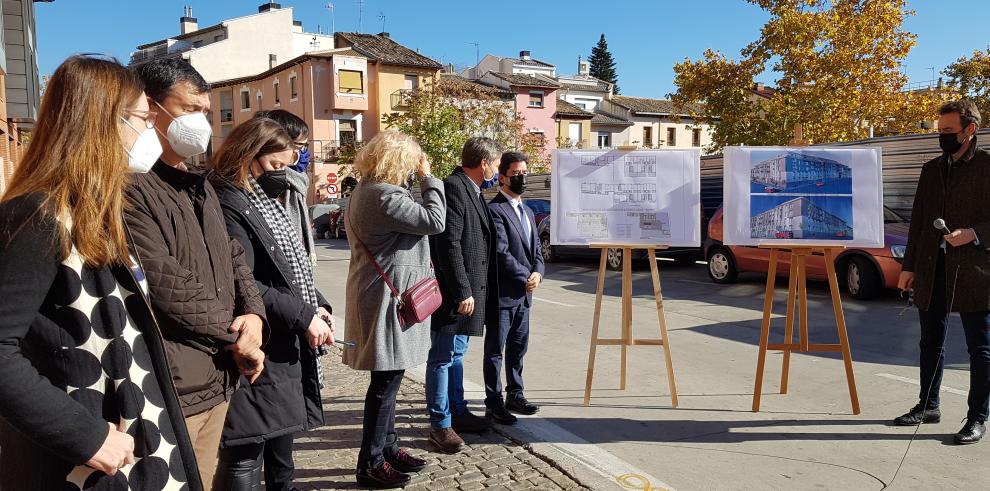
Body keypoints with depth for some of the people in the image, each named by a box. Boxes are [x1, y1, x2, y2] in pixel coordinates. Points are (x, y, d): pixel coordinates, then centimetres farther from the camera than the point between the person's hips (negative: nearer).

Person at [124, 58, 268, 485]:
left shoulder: (199, 185, 16)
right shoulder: (130, 187, -16)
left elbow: (233, 259, 16)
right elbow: (167, 287, -21)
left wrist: (254, 314, -4)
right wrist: (235, 338, -9)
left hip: (217, 378, 9)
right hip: (170, 387, -9)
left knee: (200, 482, 19)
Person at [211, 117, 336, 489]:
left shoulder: (271, 204, 16)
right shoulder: (230, 205, -15)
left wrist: (318, 306, 5)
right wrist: (304, 316, -20)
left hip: (287, 346, 10)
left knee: (281, 434, 21)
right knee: (245, 456, 0)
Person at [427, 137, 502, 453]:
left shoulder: (472, 191, 14)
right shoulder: (453, 188, -17)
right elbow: (448, 245, -22)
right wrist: (462, 292, -22)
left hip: (469, 290, 10)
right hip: (453, 293, -10)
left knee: (456, 354, 20)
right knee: (443, 358, 1)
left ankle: (458, 412, 33)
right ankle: (440, 425, 11)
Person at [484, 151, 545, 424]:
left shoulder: (527, 211, 17)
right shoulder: (494, 210, -12)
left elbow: (536, 249, 16)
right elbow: (501, 252, -18)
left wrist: (538, 273, -3)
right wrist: (525, 277, -12)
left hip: (523, 294, 8)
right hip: (502, 292, -8)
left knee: (518, 348, 17)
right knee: (495, 351, 2)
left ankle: (514, 396, 29)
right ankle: (494, 404, 11)